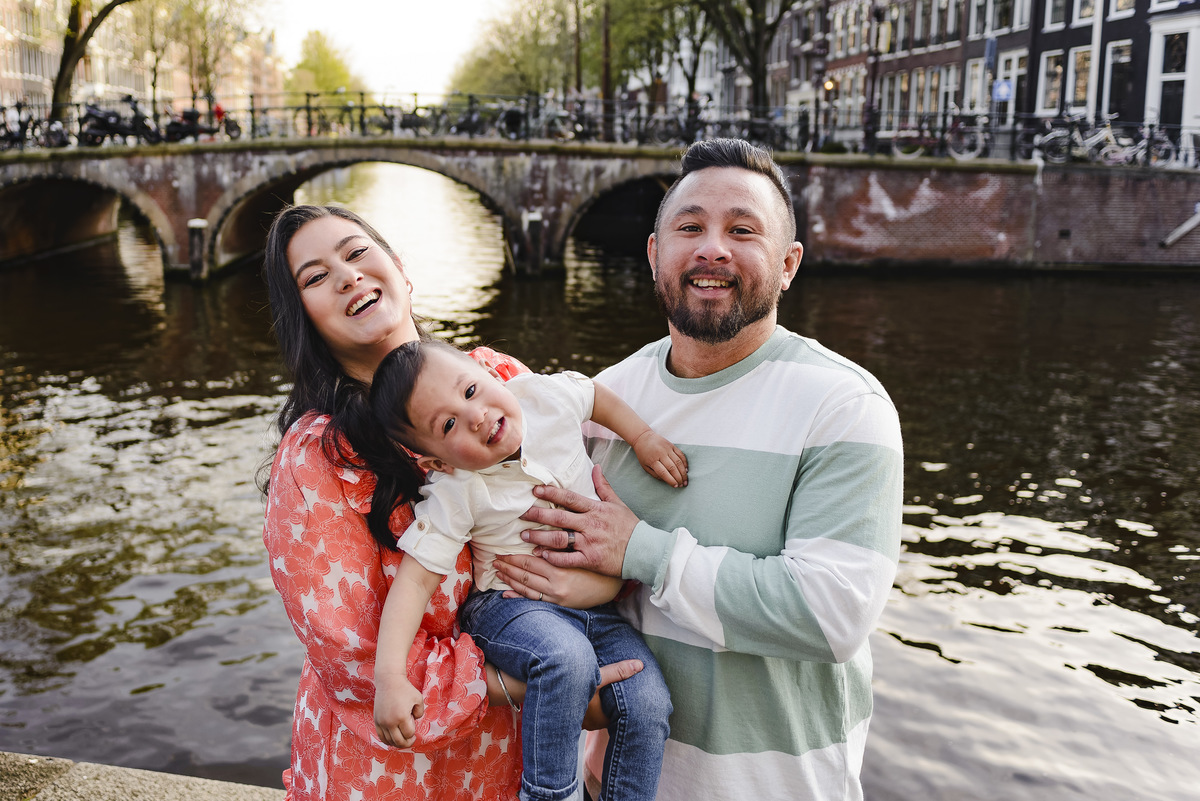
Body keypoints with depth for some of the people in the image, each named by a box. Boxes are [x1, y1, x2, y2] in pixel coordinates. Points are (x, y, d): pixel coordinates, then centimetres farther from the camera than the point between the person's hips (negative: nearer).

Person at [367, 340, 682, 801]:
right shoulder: (455, 494, -19)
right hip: (512, 608, -4)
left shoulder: (545, 395, -10)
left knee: (648, 707, -16)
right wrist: (389, 679, -27)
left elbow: (596, 395, 13)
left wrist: (644, 439, 4)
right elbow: (416, 579, -19)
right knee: (567, 660, -35)